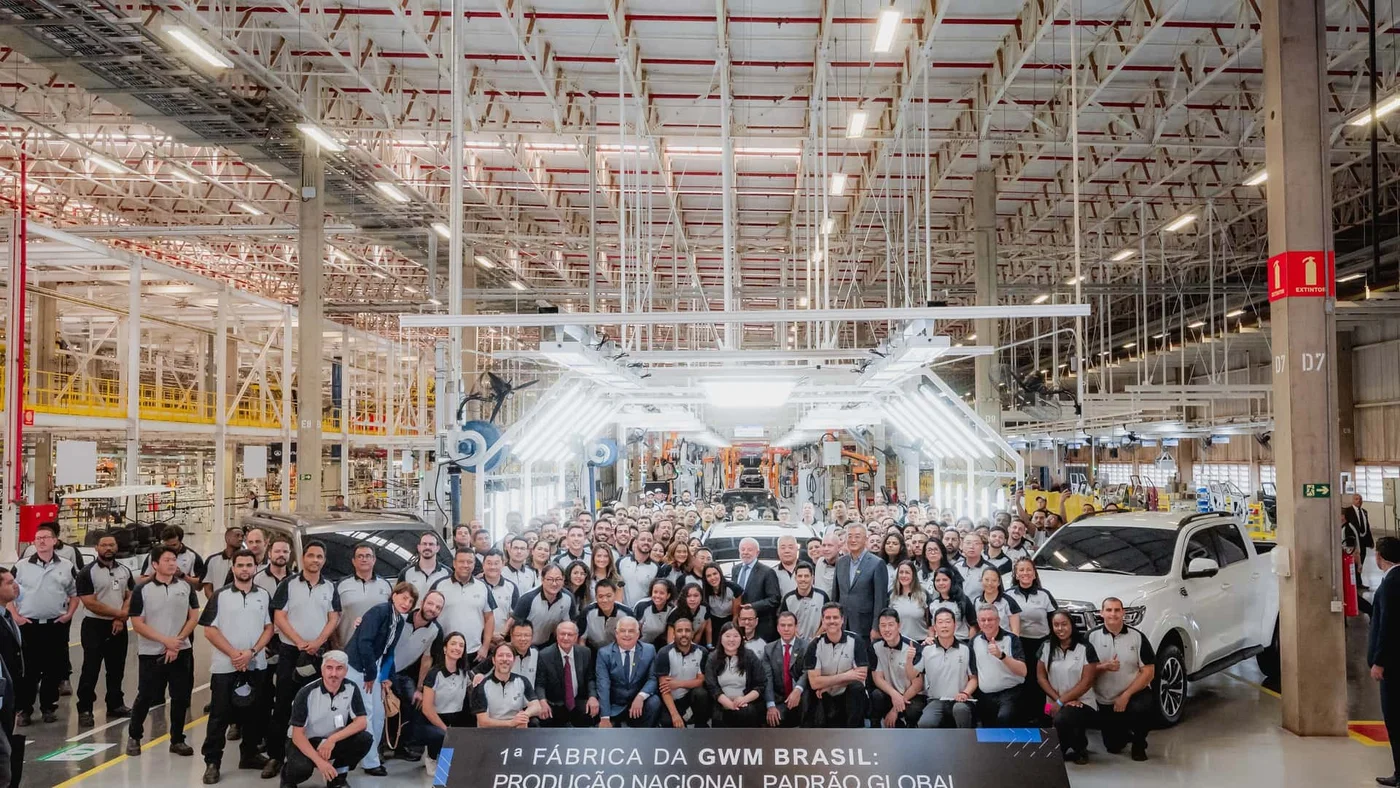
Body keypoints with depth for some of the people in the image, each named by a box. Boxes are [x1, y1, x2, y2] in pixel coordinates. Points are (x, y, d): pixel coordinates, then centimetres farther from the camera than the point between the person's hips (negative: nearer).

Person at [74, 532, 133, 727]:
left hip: (119, 627, 5)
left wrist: (121, 619, -9)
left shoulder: (125, 571, 8)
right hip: (95, 626, -5)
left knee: (117, 669, 12)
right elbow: (90, 603, -15)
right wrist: (119, 613, -13)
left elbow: (130, 597, 7)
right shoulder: (87, 572, -9)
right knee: (90, 670, -3)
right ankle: (84, 710, 4)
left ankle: (115, 705, 23)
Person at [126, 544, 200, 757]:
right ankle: (134, 737, 24)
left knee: (181, 698, 5)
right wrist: (165, 641, -15)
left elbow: (194, 617, 4)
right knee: (145, 697, 4)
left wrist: (178, 641, -9)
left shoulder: (186, 586, 3)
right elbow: (137, 624, -7)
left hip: (181, 652, 2)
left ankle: (177, 740, 18)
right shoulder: (142, 590, -5)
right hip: (151, 654, -2)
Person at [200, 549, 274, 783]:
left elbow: (269, 628, 5)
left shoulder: (264, 596, 6)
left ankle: (249, 754, 23)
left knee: (253, 713, 10)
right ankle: (212, 761, 6)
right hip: (225, 665, -3)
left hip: (256, 665, 3)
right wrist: (233, 654, -12)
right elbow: (209, 630, -5)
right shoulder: (220, 595, -2)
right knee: (220, 714, -1)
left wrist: (251, 652, -10)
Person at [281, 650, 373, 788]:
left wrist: (333, 739, -28)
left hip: (332, 741, 3)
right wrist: (319, 761, -31)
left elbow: (361, 722, -14)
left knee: (364, 740, -23)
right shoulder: (307, 693, -21)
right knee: (302, 767, -35)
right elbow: (297, 734, -21)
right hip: (304, 741, -3)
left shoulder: (351, 689, -12)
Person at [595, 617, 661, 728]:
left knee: (654, 702, -28)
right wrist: (605, 718, -22)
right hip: (614, 707, -1)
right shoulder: (604, 653, -6)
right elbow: (603, 686, -14)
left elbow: (653, 679, -5)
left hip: (639, 702, 1)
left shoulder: (649, 650, -1)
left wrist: (641, 696, -27)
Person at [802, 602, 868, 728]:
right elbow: (814, 682, -14)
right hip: (824, 698, 1)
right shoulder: (815, 645, -10)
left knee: (857, 688, -32)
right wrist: (845, 676, -19)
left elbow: (862, 675, -15)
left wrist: (827, 685, -16)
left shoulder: (855, 640, -12)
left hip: (849, 695, 0)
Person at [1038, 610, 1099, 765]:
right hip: (1056, 704, 4)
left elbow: (1087, 682, -10)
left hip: (1082, 703, -4)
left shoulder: (1085, 648, -6)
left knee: (1062, 719, -36)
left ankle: (1080, 748, -4)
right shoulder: (1046, 647, 5)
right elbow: (1040, 677, 4)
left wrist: (1061, 702, -13)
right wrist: (1057, 699, -11)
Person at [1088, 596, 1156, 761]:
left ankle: (1139, 744, -3)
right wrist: (1104, 667, -25)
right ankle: (1126, 733, 39)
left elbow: (1148, 672, -8)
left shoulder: (1137, 637, -5)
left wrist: (1126, 695, -17)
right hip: (1105, 702, 2)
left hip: (1135, 694, -1)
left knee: (1141, 708, -35)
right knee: (1113, 747, 3)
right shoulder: (1092, 637, -3)